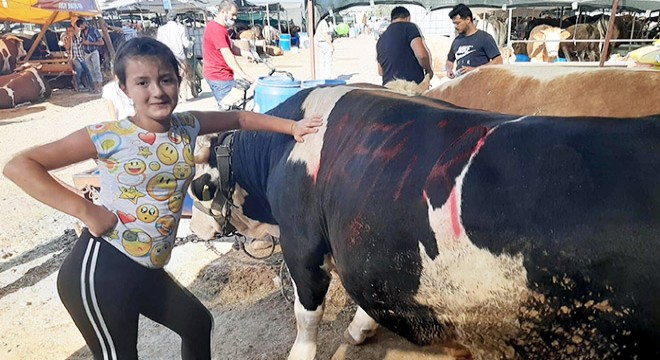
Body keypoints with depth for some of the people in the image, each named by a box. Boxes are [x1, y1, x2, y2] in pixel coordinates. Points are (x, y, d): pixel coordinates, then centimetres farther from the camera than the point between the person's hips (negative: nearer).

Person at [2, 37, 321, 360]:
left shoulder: (187, 126, 2)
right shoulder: (109, 136, -14)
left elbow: (239, 118, 16)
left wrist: (292, 126, 12)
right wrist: (86, 211, -21)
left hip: (148, 272, 7)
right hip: (100, 270, -7)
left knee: (199, 324, 21)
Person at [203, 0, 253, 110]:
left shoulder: (220, 28, 17)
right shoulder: (215, 29, -17)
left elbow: (230, 49, 23)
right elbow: (227, 55, -26)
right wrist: (244, 75, -30)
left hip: (221, 75, 11)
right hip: (219, 76, -11)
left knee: (226, 108, 12)